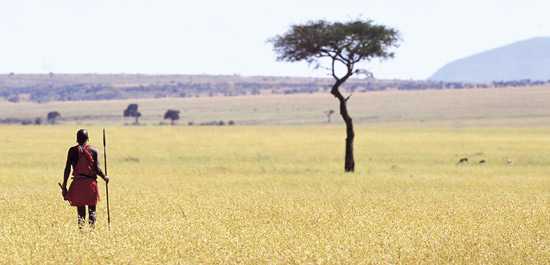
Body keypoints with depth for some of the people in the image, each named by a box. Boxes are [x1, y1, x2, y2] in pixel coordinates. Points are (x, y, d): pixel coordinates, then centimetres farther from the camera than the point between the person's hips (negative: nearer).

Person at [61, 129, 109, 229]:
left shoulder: (72, 151, 1)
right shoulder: (93, 151, -1)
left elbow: (67, 169, -1)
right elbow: (97, 168, -6)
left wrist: (64, 186, 4)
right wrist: (104, 177, 12)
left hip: (77, 183, 0)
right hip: (91, 182, 0)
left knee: (80, 209, 7)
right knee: (92, 208, 7)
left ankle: (81, 226, -8)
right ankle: (92, 227, -10)